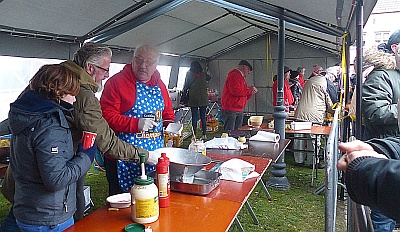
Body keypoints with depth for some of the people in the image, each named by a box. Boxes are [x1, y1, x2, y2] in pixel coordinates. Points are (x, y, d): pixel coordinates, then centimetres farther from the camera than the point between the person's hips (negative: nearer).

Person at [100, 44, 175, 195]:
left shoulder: (159, 84, 12)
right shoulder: (117, 82, -7)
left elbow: (167, 112, 23)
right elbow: (107, 116, -14)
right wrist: (136, 124, -23)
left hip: (155, 157, 5)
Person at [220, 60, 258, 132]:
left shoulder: (241, 77, 23)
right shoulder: (234, 75, -8)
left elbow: (243, 96, 26)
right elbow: (235, 91, -24)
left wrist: (251, 93, 6)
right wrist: (249, 90, -11)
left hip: (239, 111, 10)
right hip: (230, 110, -10)